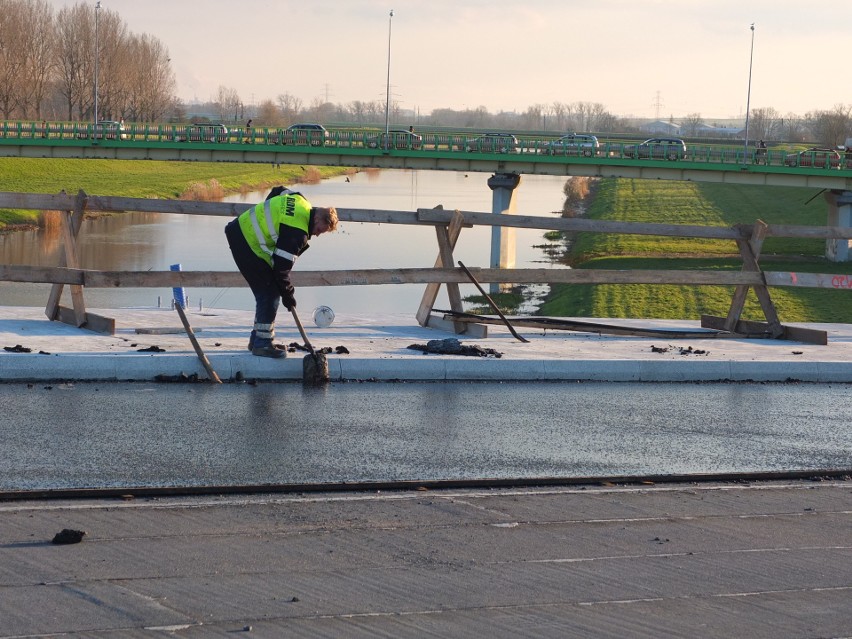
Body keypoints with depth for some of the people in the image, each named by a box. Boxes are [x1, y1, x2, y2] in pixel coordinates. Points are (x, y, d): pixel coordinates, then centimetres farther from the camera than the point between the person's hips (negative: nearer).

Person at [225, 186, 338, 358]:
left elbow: (277, 191, 24)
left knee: (266, 292, 15)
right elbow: (281, 266, -22)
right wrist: (288, 295, -10)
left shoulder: (299, 201, 2)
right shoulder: (297, 232, -25)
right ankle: (262, 343, -8)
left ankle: (257, 339, 22)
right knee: (270, 292, -10)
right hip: (247, 244, -11)